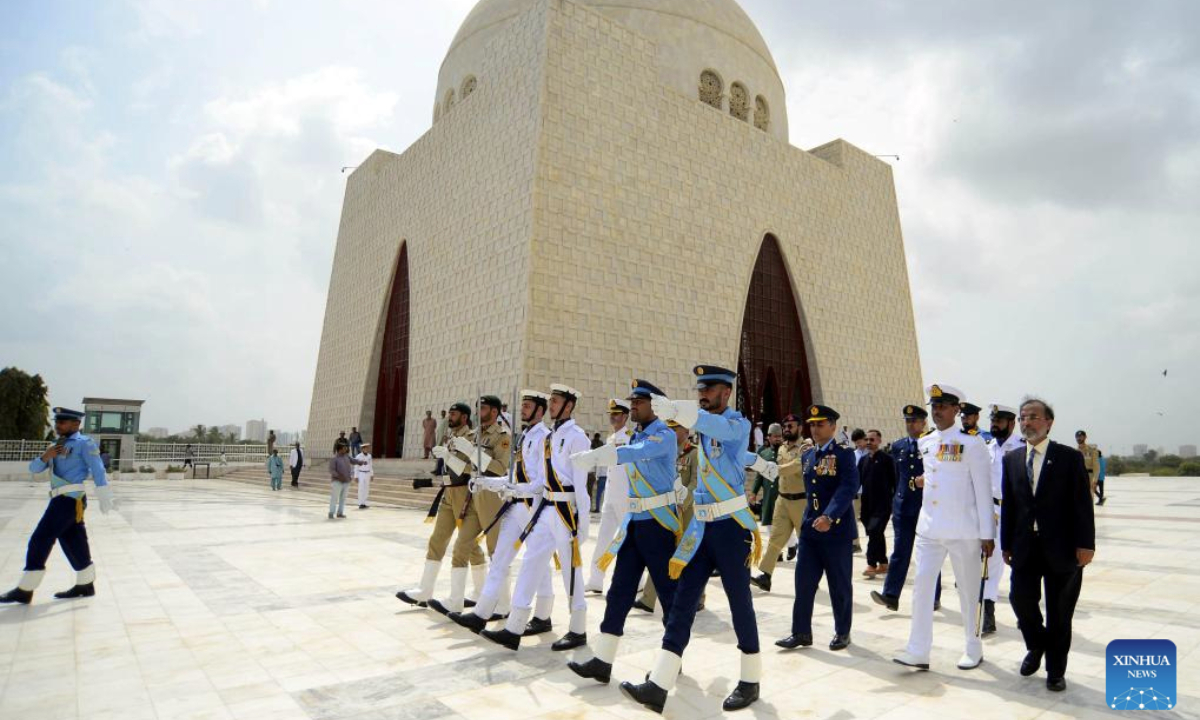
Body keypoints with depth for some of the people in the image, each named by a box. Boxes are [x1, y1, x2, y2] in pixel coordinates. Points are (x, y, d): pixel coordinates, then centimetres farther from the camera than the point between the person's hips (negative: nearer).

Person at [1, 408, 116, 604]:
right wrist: (45, 457, -7)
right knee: (74, 543, 12)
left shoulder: (84, 443, -7)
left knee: (40, 541, -5)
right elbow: (34, 468, 16)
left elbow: (98, 472, -14)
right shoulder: (58, 445, 19)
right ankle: (86, 586, 21)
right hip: (62, 500, 8)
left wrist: (104, 499, -18)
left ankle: (24, 591, 4)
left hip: (70, 499, -8)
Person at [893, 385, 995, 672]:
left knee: (969, 590, 10)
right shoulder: (924, 443, 7)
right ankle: (918, 651, 7)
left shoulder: (972, 444, -9)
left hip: (963, 530, -5)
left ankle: (973, 649, 28)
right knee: (921, 586, 1)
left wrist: (987, 534, -10)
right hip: (929, 528, 5)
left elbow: (983, 491, -10)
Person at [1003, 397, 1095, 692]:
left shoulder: (1070, 457, -3)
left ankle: (1055, 670, 24)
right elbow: (1008, 504, 6)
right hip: (1025, 546, 3)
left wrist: (1085, 544, -11)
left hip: (1061, 547, -2)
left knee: (1059, 612, 8)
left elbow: (1082, 504, -6)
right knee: (1021, 599, -1)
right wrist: (1007, 544, 5)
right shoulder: (1011, 459, 6)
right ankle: (1036, 646, 29)